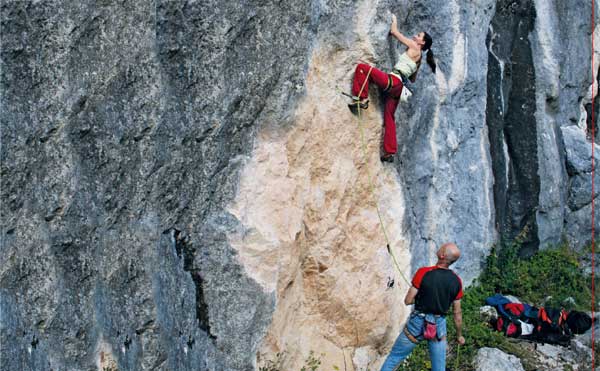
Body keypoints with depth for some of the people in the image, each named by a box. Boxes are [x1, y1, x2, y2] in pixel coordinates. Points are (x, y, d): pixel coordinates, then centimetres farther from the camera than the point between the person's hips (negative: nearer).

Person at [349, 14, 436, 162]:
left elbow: (394, 31, 6)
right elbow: (413, 79, 36)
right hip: (398, 87, 9)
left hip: (392, 81, -9)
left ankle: (362, 99, -14)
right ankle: (390, 152, 12)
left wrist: (394, 19, 24)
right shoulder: (418, 58, 24)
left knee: (362, 67, -13)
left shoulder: (414, 48, 1)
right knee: (389, 117, 12)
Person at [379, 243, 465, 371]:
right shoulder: (456, 281, -8)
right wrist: (459, 335, 14)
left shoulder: (423, 273, -19)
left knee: (394, 358, 14)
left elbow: (408, 301, -13)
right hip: (439, 326, 3)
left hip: (418, 323, -3)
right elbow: (457, 313, 0)